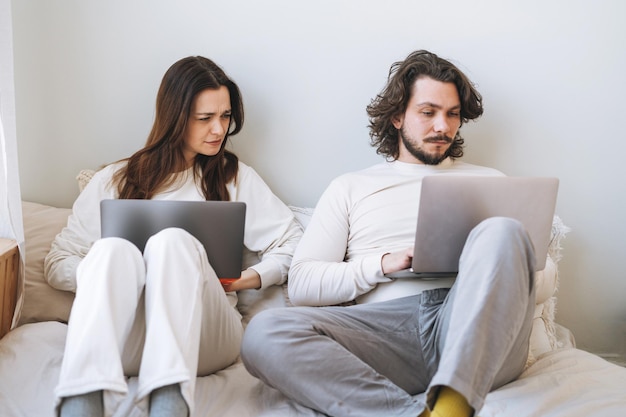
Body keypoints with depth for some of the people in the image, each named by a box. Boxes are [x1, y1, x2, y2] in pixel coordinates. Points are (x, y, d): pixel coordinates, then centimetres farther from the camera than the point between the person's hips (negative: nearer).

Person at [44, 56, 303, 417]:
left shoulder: (236, 177, 20)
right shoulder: (115, 181, 19)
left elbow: (293, 242, 15)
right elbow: (57, 264, 15)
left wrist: (253, 277, -4)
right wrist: (109, 273, -5)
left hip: (206, 334, 0)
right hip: (122, 337, 1)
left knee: (173, 240, -31)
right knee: (112, 248, -31)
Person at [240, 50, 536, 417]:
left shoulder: (488, 182, 26)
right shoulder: (351, 188, 23)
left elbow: (537, 275, 19)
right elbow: (301, 285, 11)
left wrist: (487, 259, -4)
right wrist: (383, 264, -3)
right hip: (384, 326, 0)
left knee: (501, 231, -29)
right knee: (265, 333, -26)